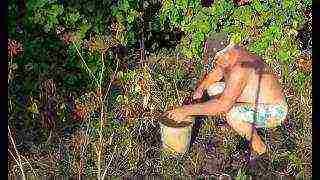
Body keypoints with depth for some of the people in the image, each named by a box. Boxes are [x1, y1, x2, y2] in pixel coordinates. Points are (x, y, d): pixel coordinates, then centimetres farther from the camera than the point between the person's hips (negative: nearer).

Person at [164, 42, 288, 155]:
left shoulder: (240, 68, -35)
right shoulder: (228, 55, -7)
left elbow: (223, 105, -40)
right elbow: (215, 74, 12)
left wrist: (187, 110, -36)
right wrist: (200, 88, -7)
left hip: (273, 113, -9)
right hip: (256, 103, 9)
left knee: (231, 114, -36)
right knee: (213, 88, 6)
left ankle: (257, 145, -8)